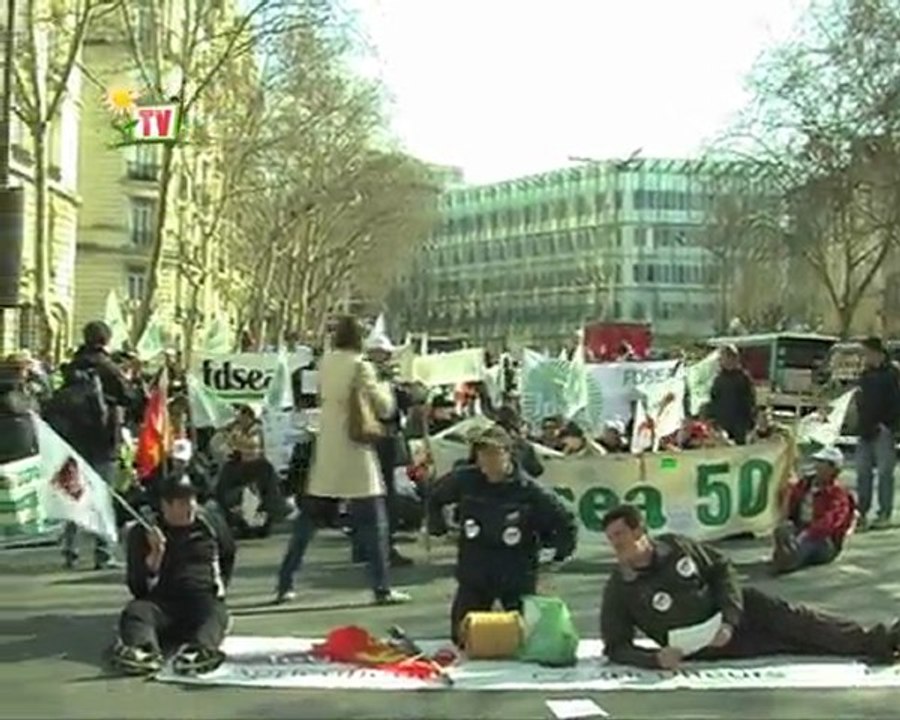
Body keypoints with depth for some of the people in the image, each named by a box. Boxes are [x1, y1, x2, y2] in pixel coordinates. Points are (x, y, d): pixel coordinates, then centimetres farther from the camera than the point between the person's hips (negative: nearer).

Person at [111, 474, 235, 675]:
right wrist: (155, 555, -18)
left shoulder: (211, 521, 10)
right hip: (161, 601, 0)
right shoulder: (142, 532, 2)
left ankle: (200, 649, -64)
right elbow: (137, 588, -4)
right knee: (136, 611, -31)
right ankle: (142, 649, -62)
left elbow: (229, 555, 31)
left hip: (204, 598, 0)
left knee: (214, 613, -33)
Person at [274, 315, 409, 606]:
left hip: (325, 453, 5)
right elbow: (383, 407, -10)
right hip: (354, 451, -5)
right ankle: (382, 588, 1)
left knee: (308, 517, 12)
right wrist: (384, 386, 10)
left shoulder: (325, 363, 5)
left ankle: (284, 584, 14)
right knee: (373, 521, 1)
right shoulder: (361, 367, -10)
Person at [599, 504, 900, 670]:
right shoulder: (618, 591, -19)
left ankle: (875, 641, 11)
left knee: (791, 619, -3)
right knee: (790, 642, -7)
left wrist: (729, 619, -14)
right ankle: (872, 647, -1)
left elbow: (722, 570, 0)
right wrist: (655, 658, -33)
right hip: (710, 646, -3)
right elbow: (616, 647, -15)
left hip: (736, 608, 3)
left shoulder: (677, 546, -10)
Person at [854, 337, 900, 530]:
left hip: (883, 432, -7)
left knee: (884, 472, -4)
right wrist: (862, 424, 9)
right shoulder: (866, 374, 15)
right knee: (863, 472, 8)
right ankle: (862, 513, 15)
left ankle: (884, 514, 1)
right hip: (866, 431, 7)